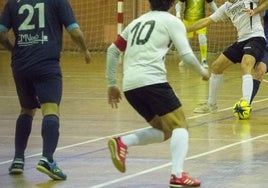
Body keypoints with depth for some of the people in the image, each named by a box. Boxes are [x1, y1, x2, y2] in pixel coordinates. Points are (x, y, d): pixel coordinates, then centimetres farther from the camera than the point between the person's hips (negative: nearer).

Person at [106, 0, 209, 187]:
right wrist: (202, 71, 19)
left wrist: (112, 84, 29)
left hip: (130, 86, 6)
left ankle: (122, 143, -3)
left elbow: (113, 50, 24)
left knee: (164, 130, 18)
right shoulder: (171, 21, 7)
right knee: (180, 125, 2)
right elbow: (187, 55, 0)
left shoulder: (138, 22, 26)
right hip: (151, 79, -6)